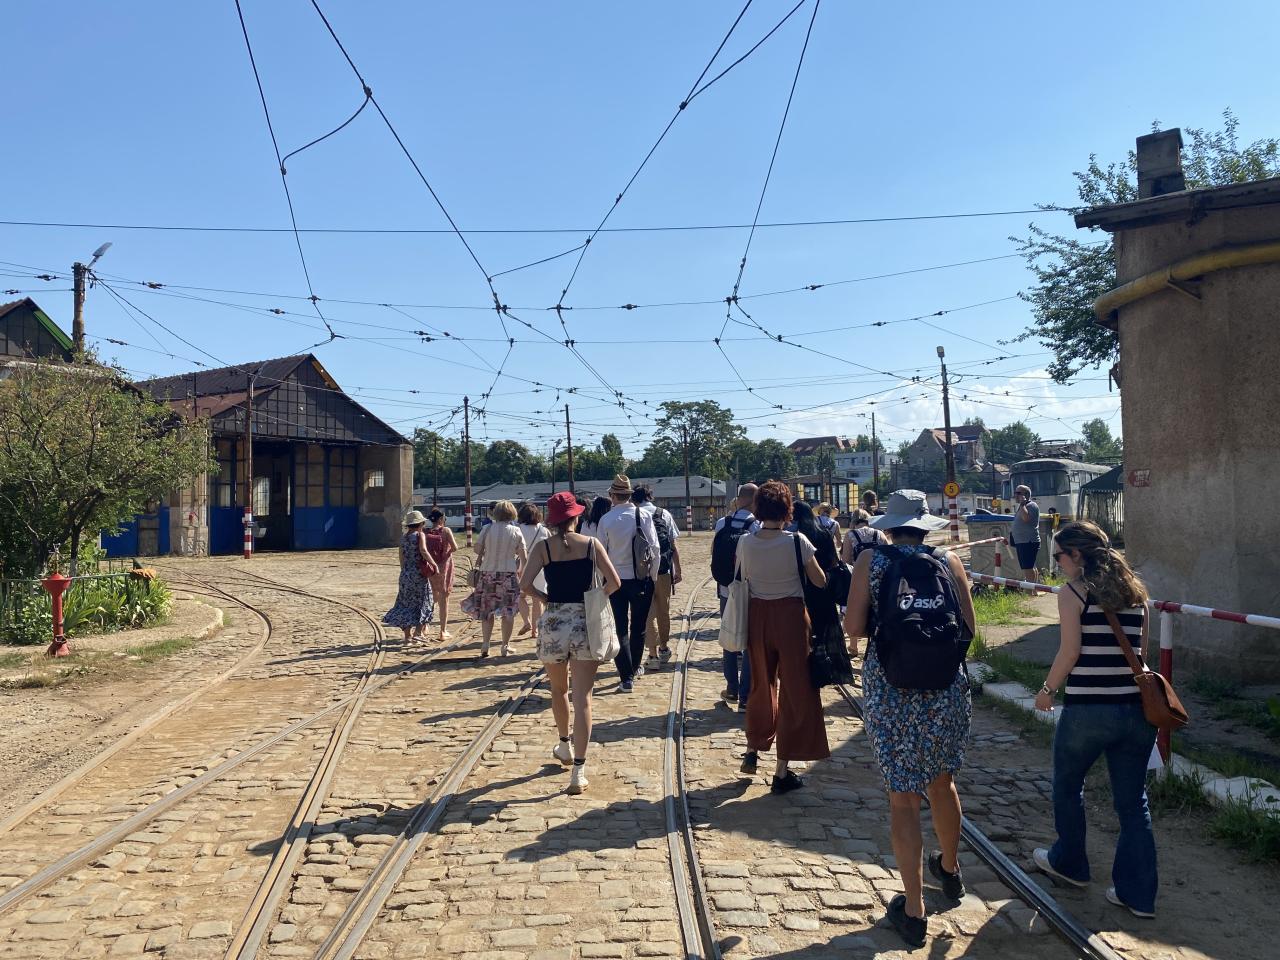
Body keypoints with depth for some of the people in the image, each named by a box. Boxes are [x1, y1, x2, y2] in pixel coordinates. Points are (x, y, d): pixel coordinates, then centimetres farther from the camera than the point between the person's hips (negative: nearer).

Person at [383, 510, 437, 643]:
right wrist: (434, 564, -19)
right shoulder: (419, 535, -7)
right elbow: (423, 551, -21)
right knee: (422, 602, 6)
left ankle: (407, 634, 9)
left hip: (405, 574, 5)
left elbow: (402, 557, 12)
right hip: (419, 573, -5)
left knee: (407, 603, 10)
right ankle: (418, 632, 0)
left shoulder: (403, 538, 10)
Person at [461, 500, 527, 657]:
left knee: (486, 610, 12)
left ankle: (485, 644, 6)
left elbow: (477, 549, -3)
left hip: (488, 572, 1)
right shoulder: (516, 531, -4)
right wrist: (522, 570, 12)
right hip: (509, 574, -1)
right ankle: (505, 646, 10)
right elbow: (523, 556, -3)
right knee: (508, 611, 8)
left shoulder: (487, 529, -5)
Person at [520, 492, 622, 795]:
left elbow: (525, 584, -12)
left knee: (559, 690, 23)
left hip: (553, 623, 1)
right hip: (585, 623, -1)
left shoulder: (543, 547, -2)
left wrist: (546, 599, 4)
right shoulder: (591, 544, -1)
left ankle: (565, 747, 42)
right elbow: (614, 582, -6)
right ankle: (578, 772, -6)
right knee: (582, 698, -1)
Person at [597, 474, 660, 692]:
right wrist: (653, 576, 4)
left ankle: (626, 677, -1)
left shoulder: (606, 520, -9)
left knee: (621, 629, 4)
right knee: (638, 627, 17)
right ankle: (635, 667, 33)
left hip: (616, 580, -1)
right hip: (642, 579, 1)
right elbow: (654, 548, -7)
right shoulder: (644, 516, -8)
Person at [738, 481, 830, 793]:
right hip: (790, 616, -3)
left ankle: (752, 751, 35)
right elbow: (820, 581, -6)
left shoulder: (745, 543, -7)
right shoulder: (797, 541, -14)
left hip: (758, 616, 3)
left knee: (762, 685, 23)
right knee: (794, 690, 7)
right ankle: (781, 771, 10)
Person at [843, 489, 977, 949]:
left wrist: (855, 638, 12)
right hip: (947, 687, 3)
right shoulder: (949, 562, 0)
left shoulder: (871, 560, -5)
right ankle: (950, 869, 46)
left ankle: (914, 910, 13)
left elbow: (853, 626, -10)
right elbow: (969, 628, 0)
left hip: (890, 690, -3)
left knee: (903, 797, 6)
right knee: (942, 781, 24)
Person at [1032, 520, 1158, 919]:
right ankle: (1138, 893, 18)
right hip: (1135, 708, 5)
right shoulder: (1134, 591, 8)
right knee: (1133, 801, 13)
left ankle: (1068, 863, 34)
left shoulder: (1073, 593, -9)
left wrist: (1047, 690, 1)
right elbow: (1140, 650, 12)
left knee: (1067, 786, 18)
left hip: (1087, 709, -5)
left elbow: (1070, 652, -12)